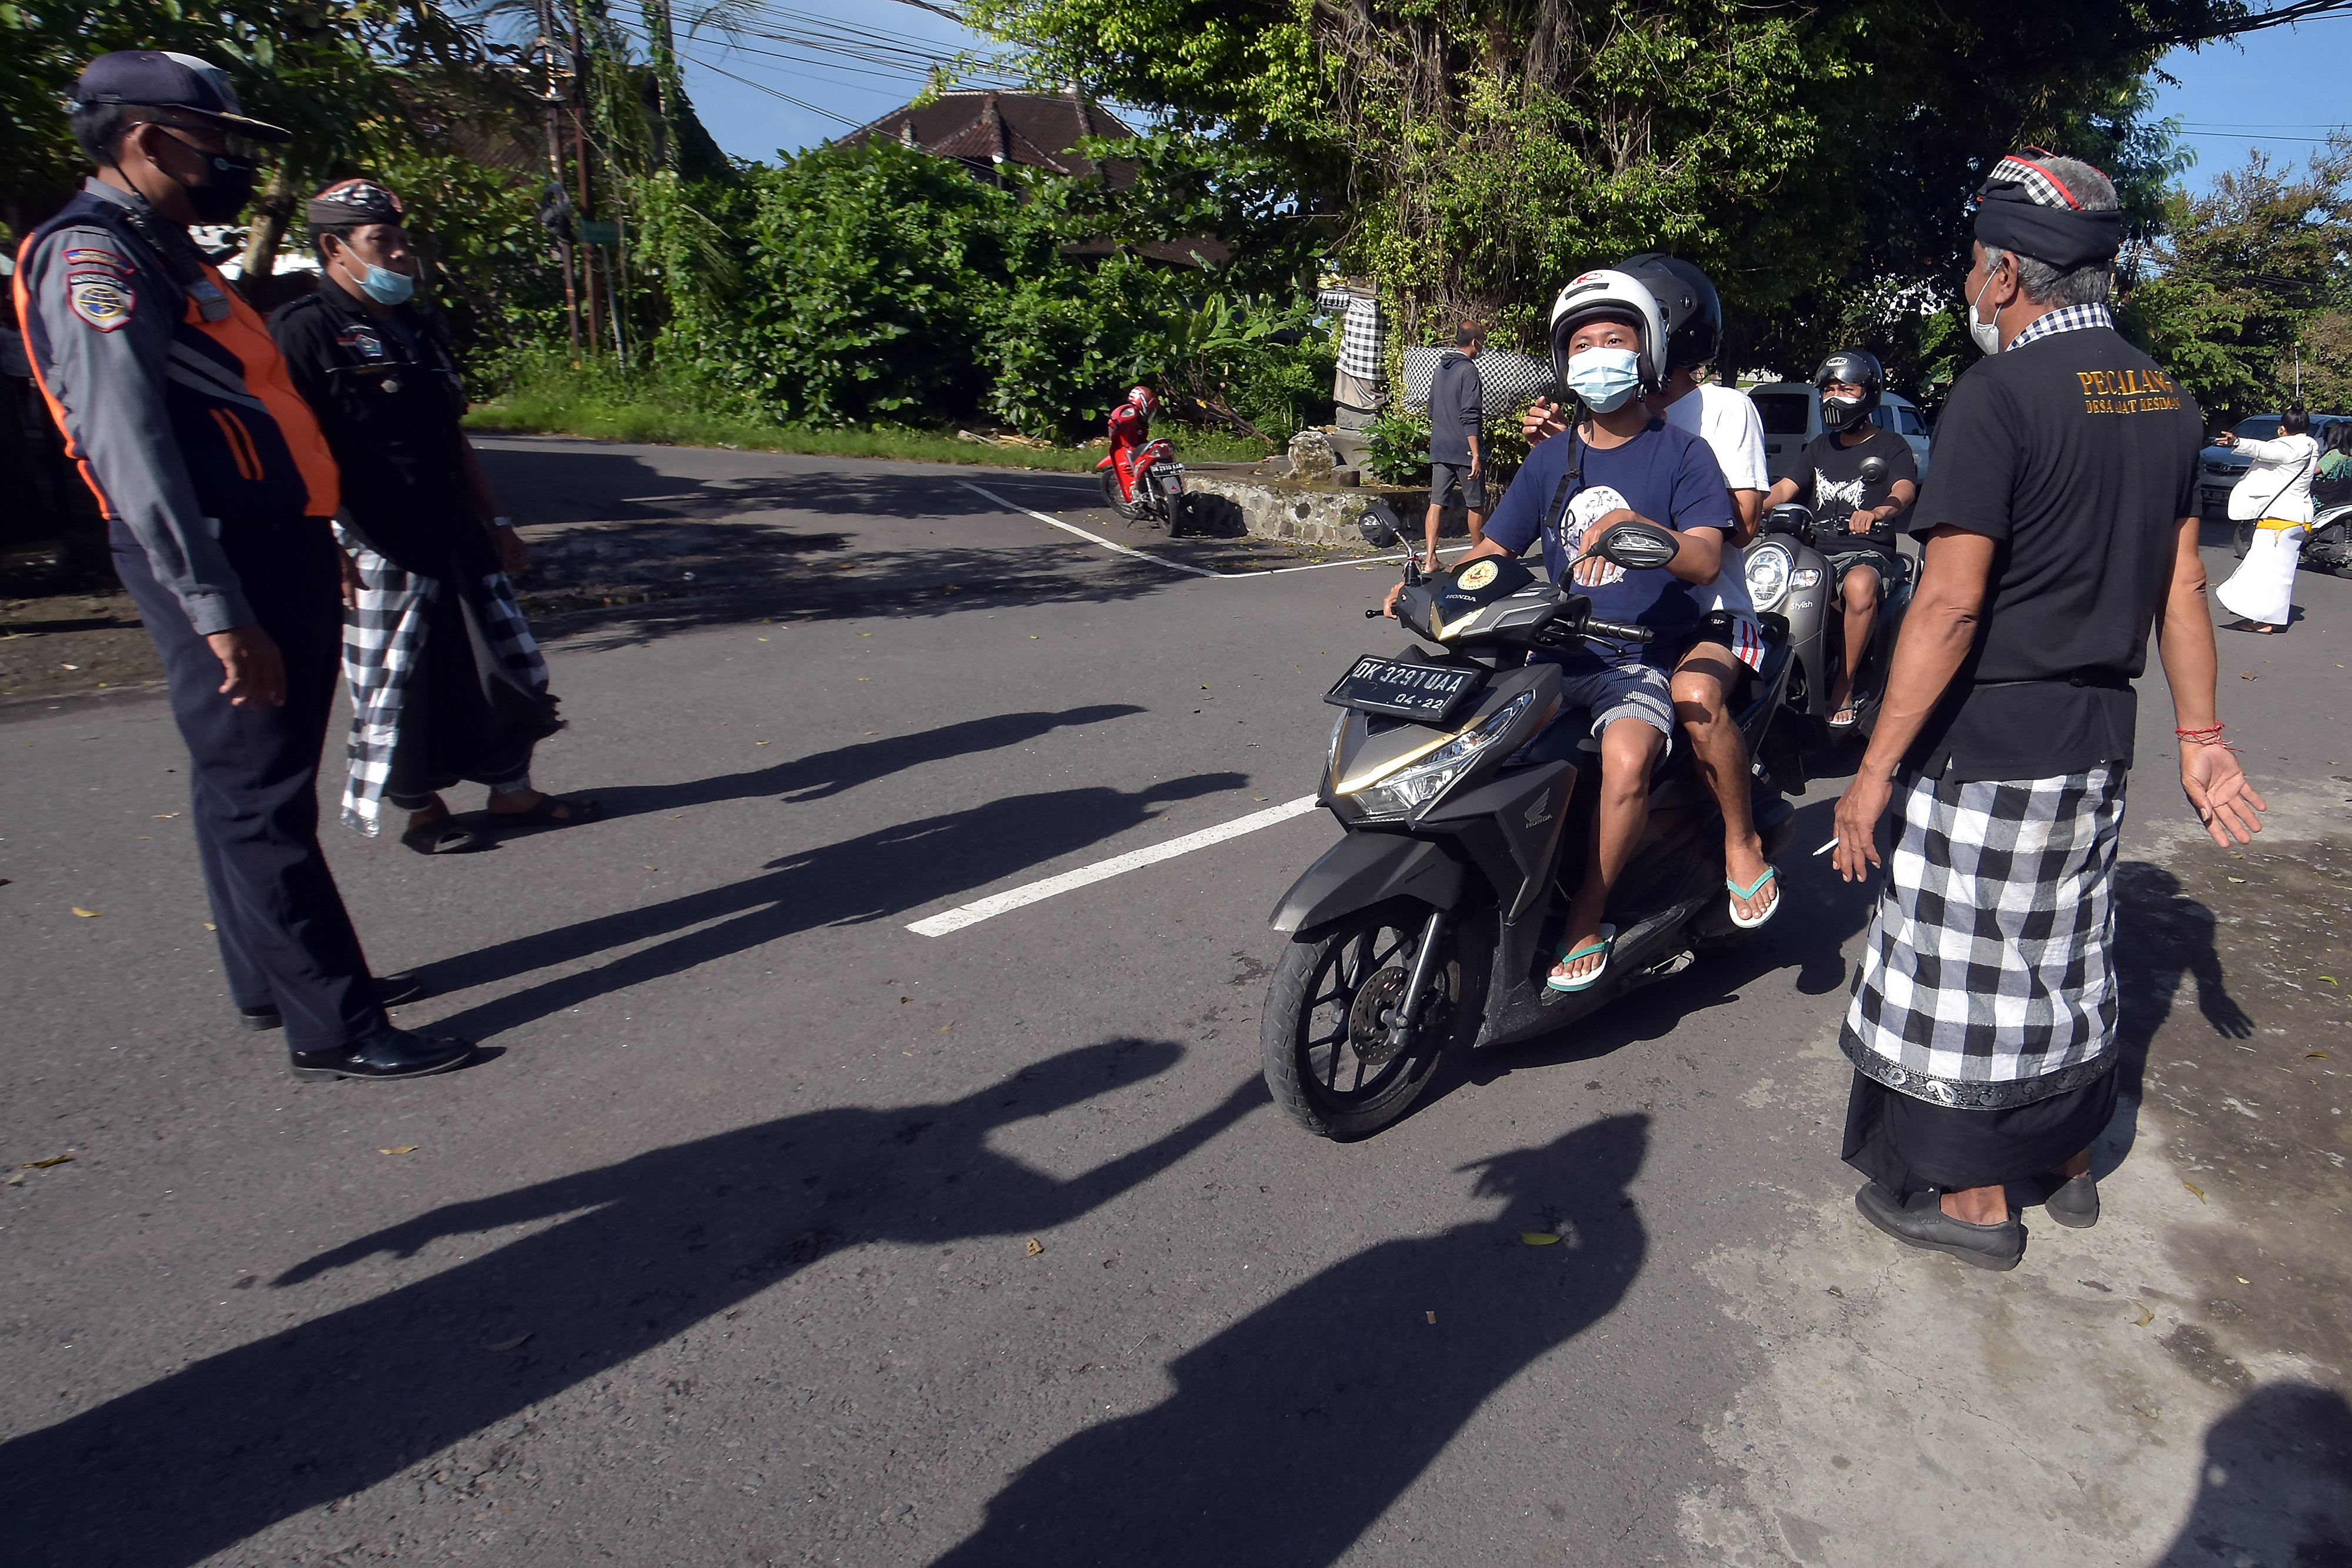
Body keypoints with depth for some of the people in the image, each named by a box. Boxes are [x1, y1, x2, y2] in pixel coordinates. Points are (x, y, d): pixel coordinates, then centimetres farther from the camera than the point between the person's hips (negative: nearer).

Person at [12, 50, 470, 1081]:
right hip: (223, 566, -10)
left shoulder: (160, 254, 21)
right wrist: (218, 611, -26)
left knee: (250, 782, 16)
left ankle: (274, 982, 29)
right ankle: (333, 1029, -3)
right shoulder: (95, 254, -10)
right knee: (258, 795, -8)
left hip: (270, 551, 10)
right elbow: (132, 453, -20)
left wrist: (310, 550, 23)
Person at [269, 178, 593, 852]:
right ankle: (422, 810, 19)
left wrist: (494, 520, 20)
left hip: (458, 539, 8)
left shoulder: (416, 327, 16)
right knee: (394, 689, 3)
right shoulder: (302, 331, -9)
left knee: (510, 664, 10)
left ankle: (511, 790, 23)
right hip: (380, 554, -7)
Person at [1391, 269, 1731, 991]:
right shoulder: (1551, 458, 16)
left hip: (1641, 662, -4)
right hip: (1556, 657, 5)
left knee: (1626, 761, -34)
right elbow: (1494, 549, 14)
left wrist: (1633, 526, -31)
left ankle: (1586, 922, -14)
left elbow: (1705, 560, -11)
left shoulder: (1681, 451, 2)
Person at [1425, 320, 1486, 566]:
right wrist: (1476, 455, -18)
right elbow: (1470, 416, -17)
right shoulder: (1468, 370, -12)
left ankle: (1430, 557, -7)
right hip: (1464, 449, -7)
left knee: (1437, 502, 1)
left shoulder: (1439, 369, 12)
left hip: (1439, 449, 7)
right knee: (1476, 505, 6)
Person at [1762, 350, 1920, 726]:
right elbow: (1785, 488, 9)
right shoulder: (1819, 447, 22)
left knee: (1859, 586, -39)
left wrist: (1876, 513, -40)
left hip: (1867, 552, -5)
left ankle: (1843, 689, -28)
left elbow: (1904, 492, -14)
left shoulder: (1891, 446, 5)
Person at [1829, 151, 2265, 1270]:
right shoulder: (2165, 401, 8)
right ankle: (2068, 1161, 38)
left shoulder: (1998, 396, -17)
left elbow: (1951, 604, -22)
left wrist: (1875, 767, -19)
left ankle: (1975, 1200, 19)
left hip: (1990, 736, -8)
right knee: (2068, 952, 21)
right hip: (2100, 731, 8)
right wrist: (2200, 738, 15)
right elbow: (2181, 587, 10)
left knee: (1967, 961, 5)